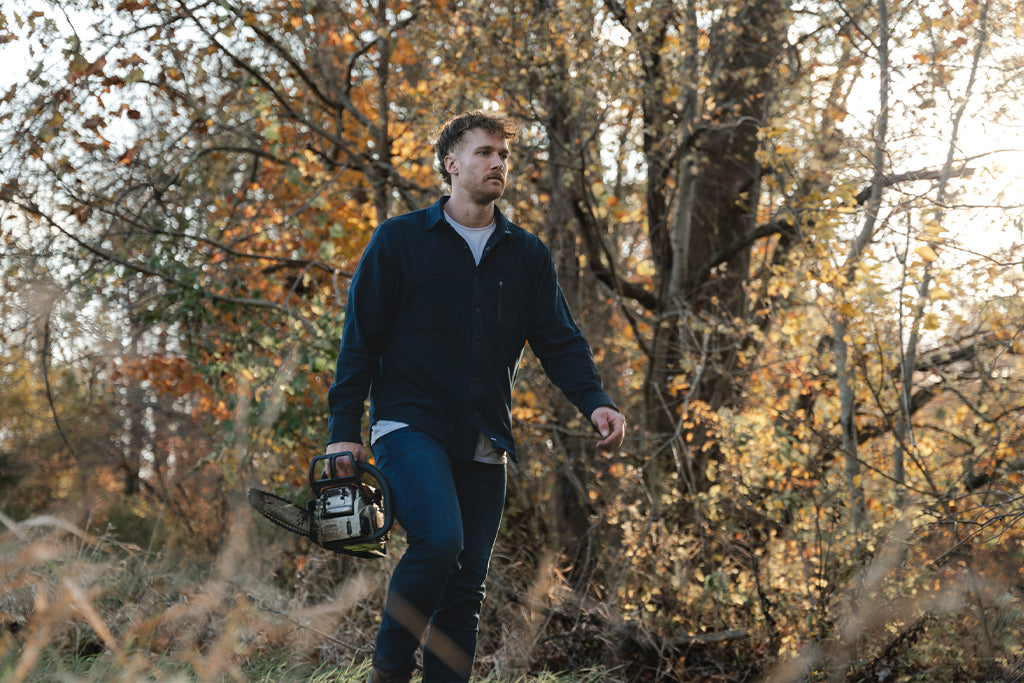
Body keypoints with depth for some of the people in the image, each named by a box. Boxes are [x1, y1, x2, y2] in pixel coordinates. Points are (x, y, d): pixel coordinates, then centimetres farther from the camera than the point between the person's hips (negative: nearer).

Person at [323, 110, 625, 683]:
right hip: (411, 426, -4)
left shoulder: (528, 255, 13)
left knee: (467, 590, 5)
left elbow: (560, 340, 8)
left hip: (485, 443, 5)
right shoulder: (400, 240, 2)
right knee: (439, 539, -26)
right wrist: (345, 430, -5)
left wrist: (594, 400, -11)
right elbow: (360, 339, 1)